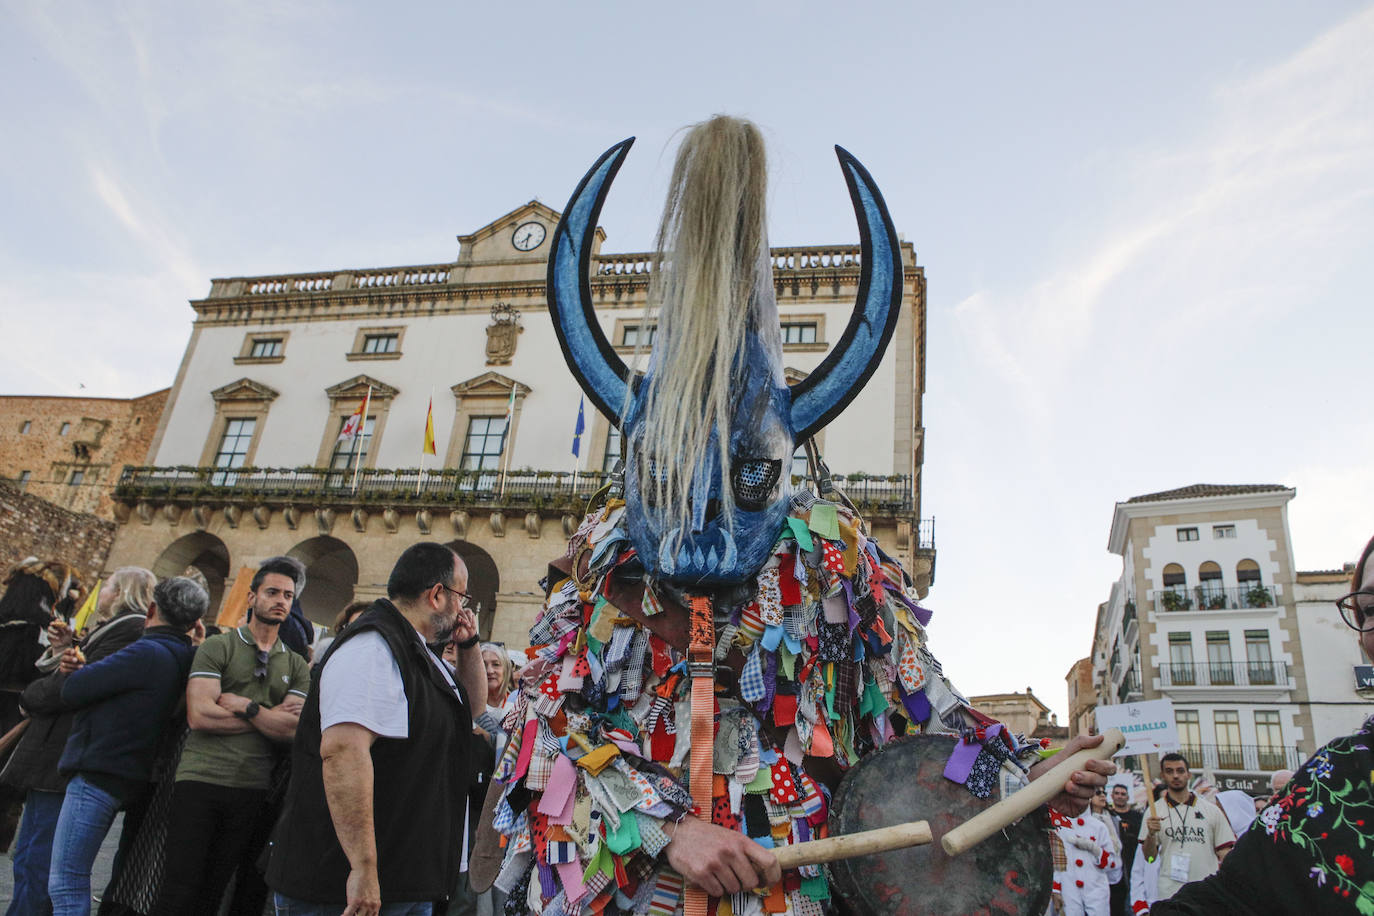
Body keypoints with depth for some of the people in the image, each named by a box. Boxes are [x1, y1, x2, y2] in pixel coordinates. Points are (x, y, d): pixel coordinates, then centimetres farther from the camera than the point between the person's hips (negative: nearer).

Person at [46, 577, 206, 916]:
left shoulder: (147, 653, -19)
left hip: (96, 775, -10)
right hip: (121, 777, 10)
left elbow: (73, 691, -14)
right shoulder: (182, 657, 10)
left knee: (66, 883, -5)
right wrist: (83, 669, -3)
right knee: (70, 879, 22)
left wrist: (77, 670, 8)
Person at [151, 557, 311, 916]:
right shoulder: (218, 647, 3)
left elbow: (293, 730, -2)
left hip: (254, 791, 3)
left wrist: (243, 705, -9)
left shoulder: (296, 666, 12)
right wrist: (271, 717, -5)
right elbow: (199, 715, -10)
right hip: (201, 780, -3)